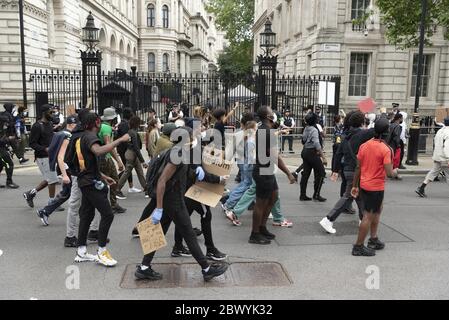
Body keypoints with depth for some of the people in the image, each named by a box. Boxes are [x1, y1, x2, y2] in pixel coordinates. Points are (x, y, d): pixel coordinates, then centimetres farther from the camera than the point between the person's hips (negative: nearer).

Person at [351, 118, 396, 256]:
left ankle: (373, 239, 32)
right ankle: (358, 247, 8)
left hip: (364, 185, 7)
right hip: (376, 187, -7)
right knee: (368, 217, 2)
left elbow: (358, 167, 5)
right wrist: (394, 172, 4)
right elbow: (389, 173, -20)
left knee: (377, 210, 25)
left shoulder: (364, 145, 1)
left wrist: (355, 186, 12)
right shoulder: (386, 149, -16)